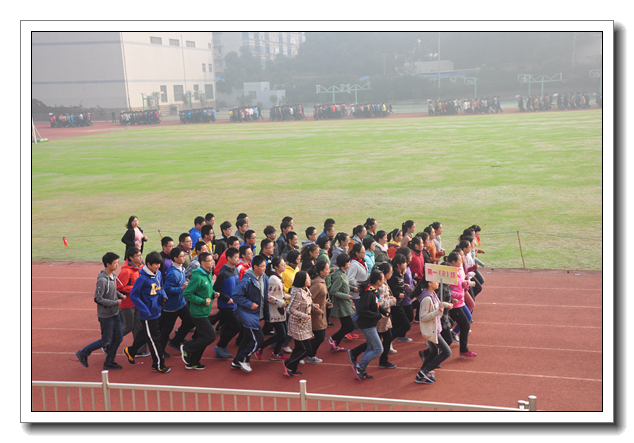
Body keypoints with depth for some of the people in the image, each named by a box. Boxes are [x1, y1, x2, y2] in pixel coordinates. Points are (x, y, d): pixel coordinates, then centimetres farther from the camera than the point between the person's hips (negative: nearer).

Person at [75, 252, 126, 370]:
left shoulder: (112, 276, 3)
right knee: (106, 341, 2)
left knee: (118, 338, 13)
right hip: (106, 315, -8)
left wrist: (120, 295, 0)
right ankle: (83, 353, 20)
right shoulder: (102, 280, -24)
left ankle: (109, 362, 27)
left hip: (115, 313, 8)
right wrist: (116, 302, -20)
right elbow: (98, 299, -24)